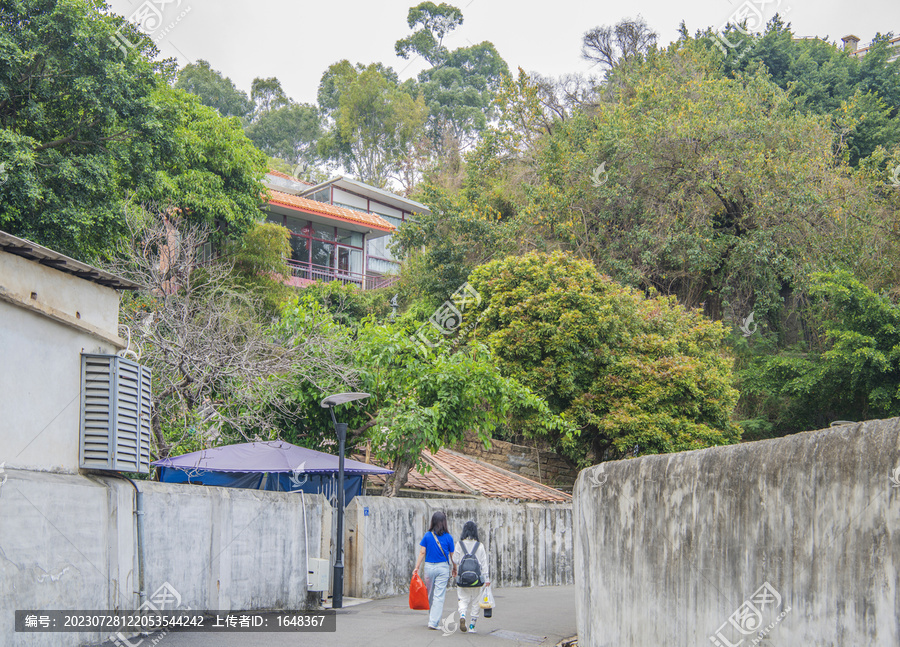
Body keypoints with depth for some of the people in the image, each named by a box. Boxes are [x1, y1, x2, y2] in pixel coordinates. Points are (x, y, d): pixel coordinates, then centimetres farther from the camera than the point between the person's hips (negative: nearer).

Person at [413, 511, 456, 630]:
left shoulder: (427, 535, -1)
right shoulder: (448, 537, -4)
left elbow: (422, 553, -3)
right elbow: (452, 555, 2)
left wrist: (417, 567, 1)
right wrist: (454, 568, 14)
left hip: (429, 566, 2)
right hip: (443, 567, -2)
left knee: (430, 595, 16)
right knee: (439, 595, -1)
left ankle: (432, 620, 27)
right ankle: (434, 622, -7)